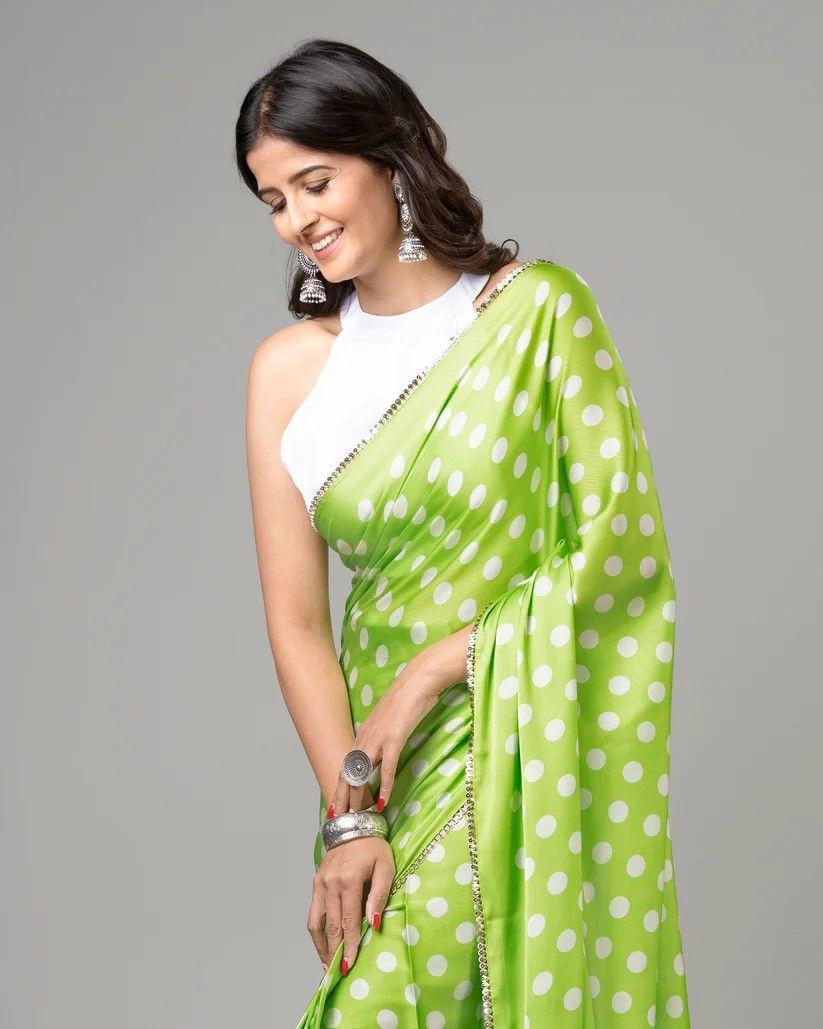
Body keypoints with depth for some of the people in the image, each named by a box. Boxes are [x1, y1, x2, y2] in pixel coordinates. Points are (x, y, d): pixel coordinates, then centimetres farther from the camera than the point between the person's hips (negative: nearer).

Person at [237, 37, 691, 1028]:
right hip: (392, 767, 2)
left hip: (541, 752, -2)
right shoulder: (287, 367, 2)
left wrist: (432, 671, -12)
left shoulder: (541, 308, -5)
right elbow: (294, 618, 0)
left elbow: (621, 535, -9)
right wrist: (346, 814, -9)